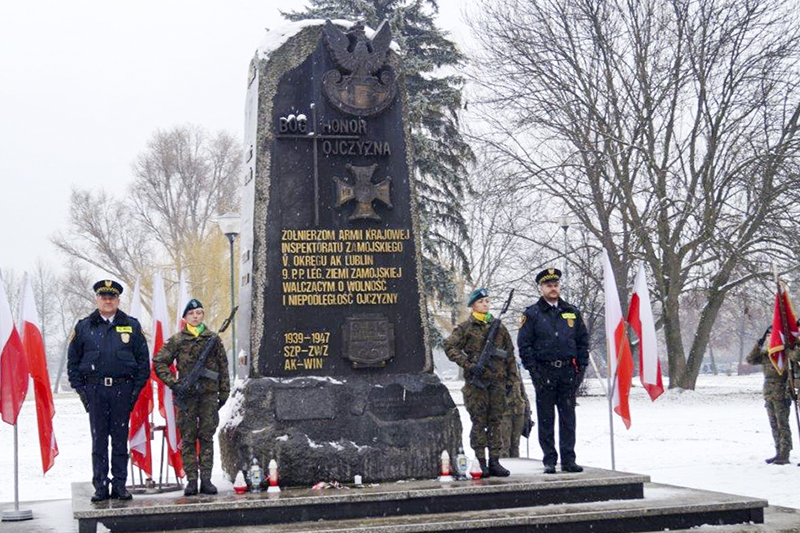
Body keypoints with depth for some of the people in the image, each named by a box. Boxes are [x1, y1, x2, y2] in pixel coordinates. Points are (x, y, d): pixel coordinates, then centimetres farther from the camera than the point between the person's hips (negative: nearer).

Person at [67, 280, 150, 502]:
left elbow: (143, 360, 8)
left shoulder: (132, 326, 8)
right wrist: (81, 389, 0)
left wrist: (136, 388, -1)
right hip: (95, 390, 0)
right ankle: (100, 486, 8)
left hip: (122, 389, 0)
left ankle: (120, 484, 11)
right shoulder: (83, 327, 8)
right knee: (99, 440, 3)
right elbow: (73, 361, 10)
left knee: (120, 439, 4)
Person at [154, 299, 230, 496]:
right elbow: (159, 363, 6)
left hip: (209, 393, 1)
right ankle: (191, 480, 4)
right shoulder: (177, 340, 5)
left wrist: (224, 392, 7)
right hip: (186, 394, -1)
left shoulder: (213, 339, 9)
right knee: (188, 437, 0)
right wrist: (172, 382, -6)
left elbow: (223, 367, 11)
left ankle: (206, 479, 5)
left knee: (207, 436, 2)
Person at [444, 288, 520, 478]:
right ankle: (480, 462, 2)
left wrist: (511, 378, 11)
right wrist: (467, 364, -13)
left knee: (496, 421, 4)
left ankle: (494, 462, 9)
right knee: (479, 422, -2)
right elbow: (450, 346, -4)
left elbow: (510, 353, 16)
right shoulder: (465, 327, 2)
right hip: (476, 381, -4)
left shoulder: (499, 327, 13)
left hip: (497, 381, 4)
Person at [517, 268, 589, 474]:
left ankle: (568, 459, 9)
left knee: (568, 418, 4)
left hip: (568, 372, 3)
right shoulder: (532, 314, 2)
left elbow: (583, 340, 15)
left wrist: (581, 367, 5)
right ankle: (549, 460, 8)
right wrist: (534, 371, -8)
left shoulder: (572, 312, 11)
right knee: (546, 420, 2)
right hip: (544, 372, -2)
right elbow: (524, 344, -1)